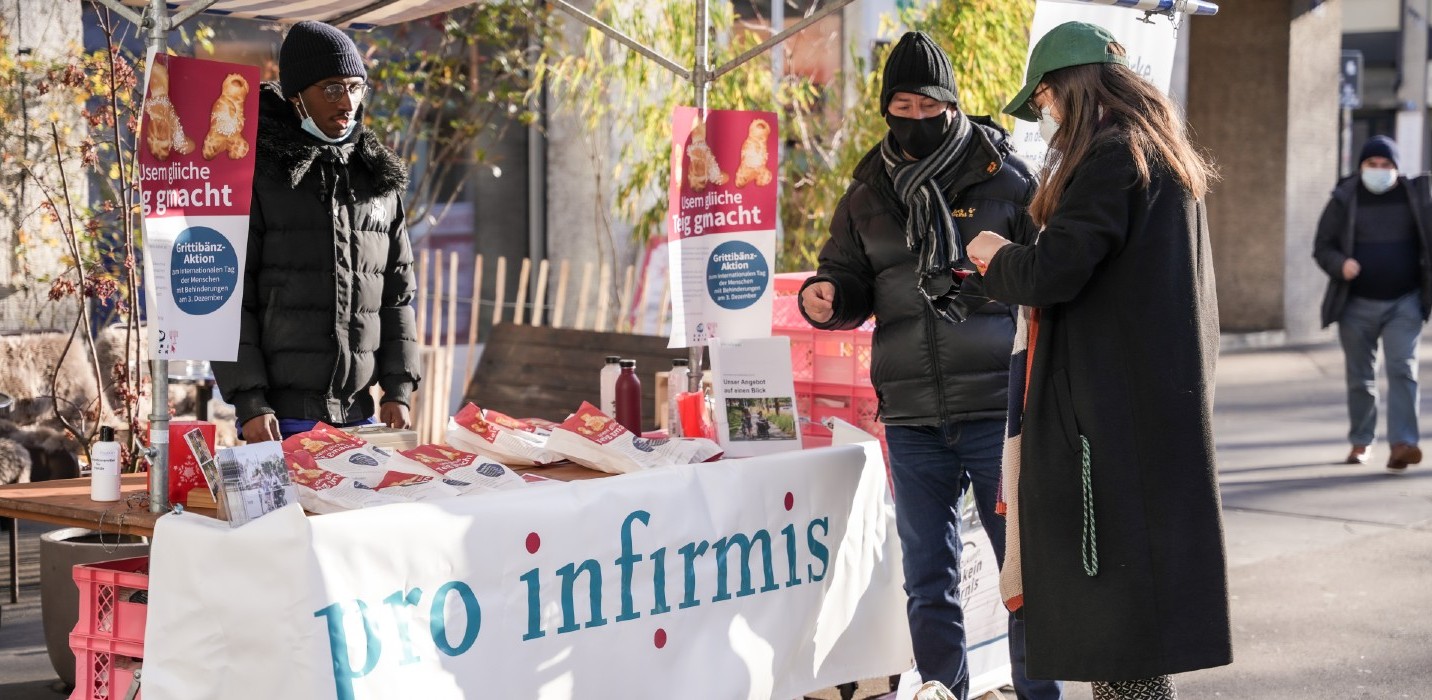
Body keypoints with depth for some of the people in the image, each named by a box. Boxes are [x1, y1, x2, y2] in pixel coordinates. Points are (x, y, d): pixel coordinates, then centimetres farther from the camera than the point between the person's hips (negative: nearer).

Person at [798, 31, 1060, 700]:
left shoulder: (1004, 176, 1)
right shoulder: (868, 193, 11)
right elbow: (853, 284, 16)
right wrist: (826, 296, -5)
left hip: (999, 410, -3)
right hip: (911, 420, 3)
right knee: (927, 582, 9)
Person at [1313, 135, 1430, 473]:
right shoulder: (1344, 200, 0)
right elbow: (1322, 247, 2)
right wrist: (1340, 265, -20)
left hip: (1404, 302, 0)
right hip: (1357, 305, 0)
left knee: (1402, 369, -13)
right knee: (1360, 377, 9)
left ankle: (1402, 444, -19)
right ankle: (1360, 442, 23)